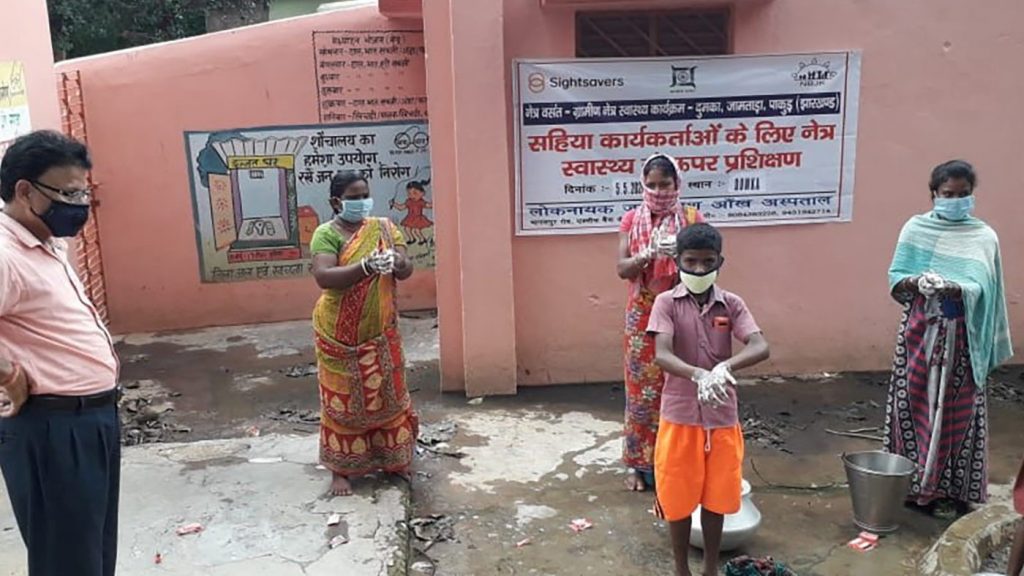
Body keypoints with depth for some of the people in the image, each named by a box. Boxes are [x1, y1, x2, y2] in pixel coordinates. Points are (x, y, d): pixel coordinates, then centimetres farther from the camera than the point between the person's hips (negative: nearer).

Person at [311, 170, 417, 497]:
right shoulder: (326, 234, -11)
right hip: (339, 334, -3)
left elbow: (406, 269, -7)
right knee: (342, 401, 6)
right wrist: (366, 266, -39)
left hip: (380, 332, 4)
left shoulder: (384, 228, 1)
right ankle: (340, 469, 21)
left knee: (386, 394, 14)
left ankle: (391, 458, 33)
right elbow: (323, 277, -26)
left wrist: (398, 264, -31)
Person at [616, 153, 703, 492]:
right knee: (642, 391, 6)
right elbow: (622, 269, -7)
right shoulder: (632, 220, 2)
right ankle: (640, 464, 19)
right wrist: (649, 254, -26)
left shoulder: (692, 219, -2)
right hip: (642, 319, 1)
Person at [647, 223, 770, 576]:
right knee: (678, 498, 9)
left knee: (716, 497, 14)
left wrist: (725, 367, -35)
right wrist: (698, 375, -40)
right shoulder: (667, 302, -8)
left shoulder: (732, 304, -1)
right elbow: (661, 356, -21)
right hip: (680, 416, -2)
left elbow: (761, 348, -16)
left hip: (722, 417, 2)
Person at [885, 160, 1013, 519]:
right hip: (920, 332, 1)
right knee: (914, 405, 6)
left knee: (956, 412, 4)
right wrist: (917, 281, -21)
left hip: (961, 338, -1)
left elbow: (982, 289, -8)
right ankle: (913, 483, 20)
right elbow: (895, 280, 0)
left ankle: (951, 491, 16)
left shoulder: (983, 237, 0)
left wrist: (954, 289, -28)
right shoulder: (916, 229, 2)